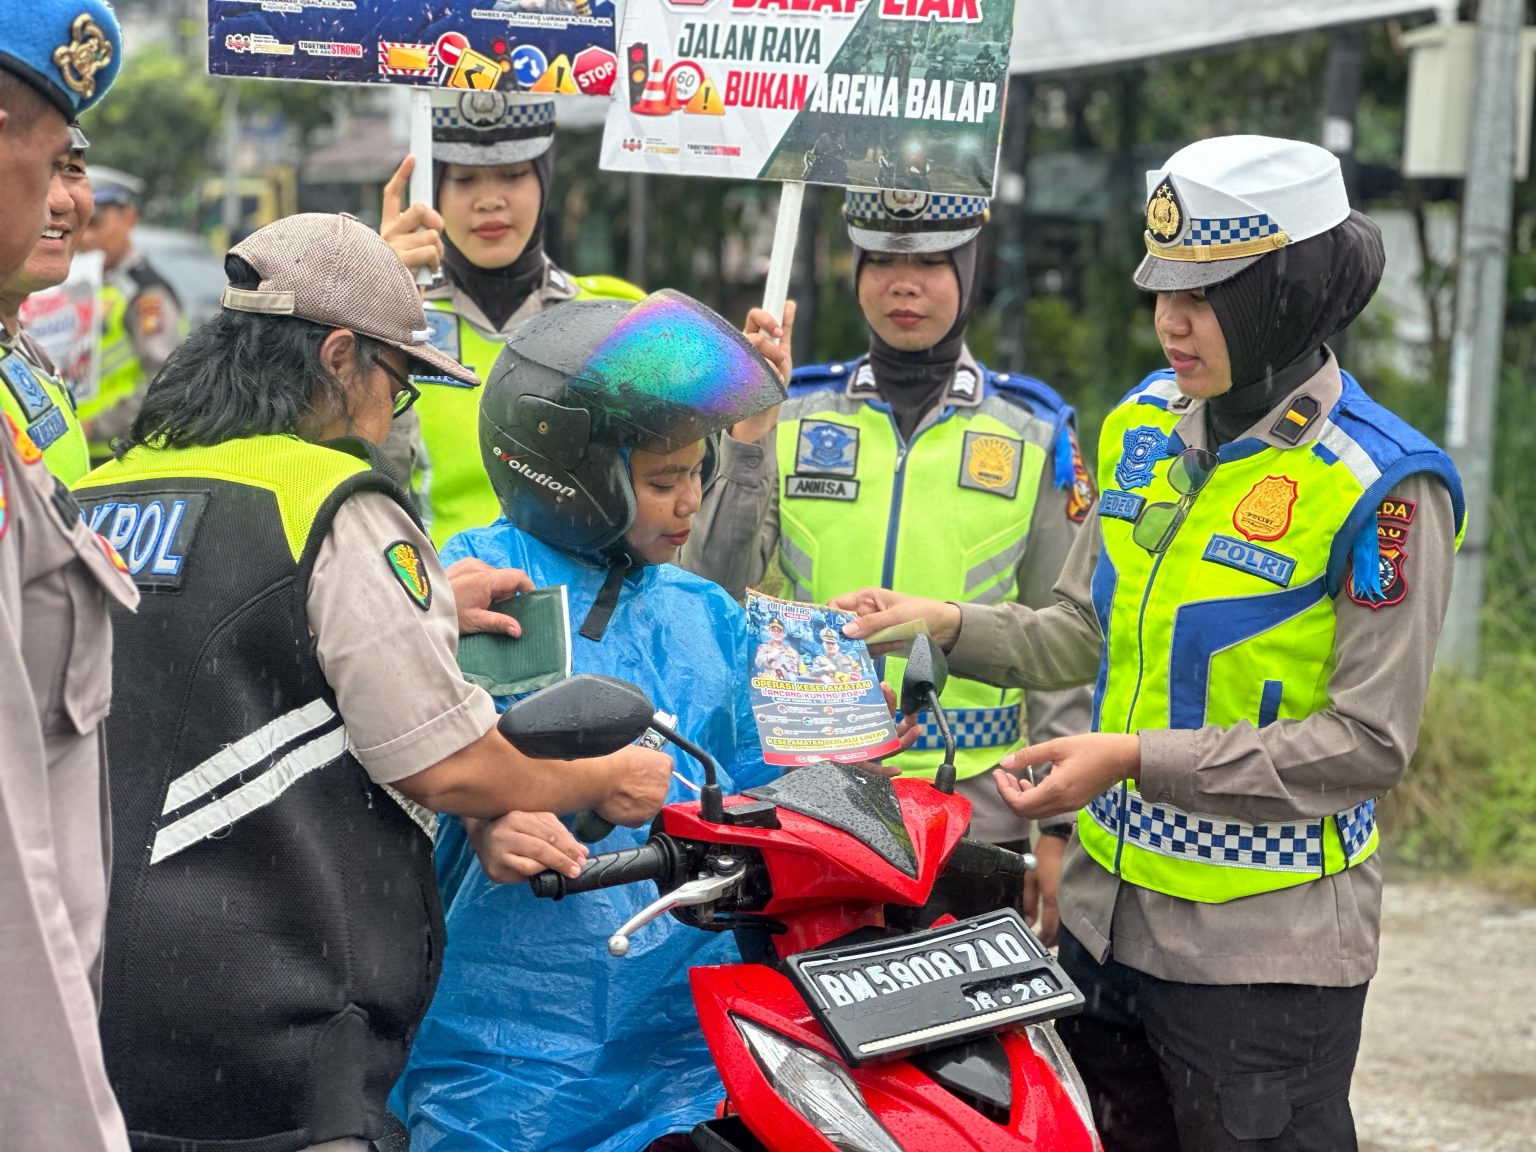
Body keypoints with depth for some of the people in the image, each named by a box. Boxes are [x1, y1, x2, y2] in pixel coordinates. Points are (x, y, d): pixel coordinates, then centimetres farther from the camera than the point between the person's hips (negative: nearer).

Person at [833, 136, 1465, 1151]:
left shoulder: (1384, 486, -16)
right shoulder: (1146, 428, 6)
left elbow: (1369, 742, -18)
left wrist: (1139, 758, -22)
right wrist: (944, 622, -1)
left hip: (1264, 949, -7)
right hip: (1107, 916, 7)